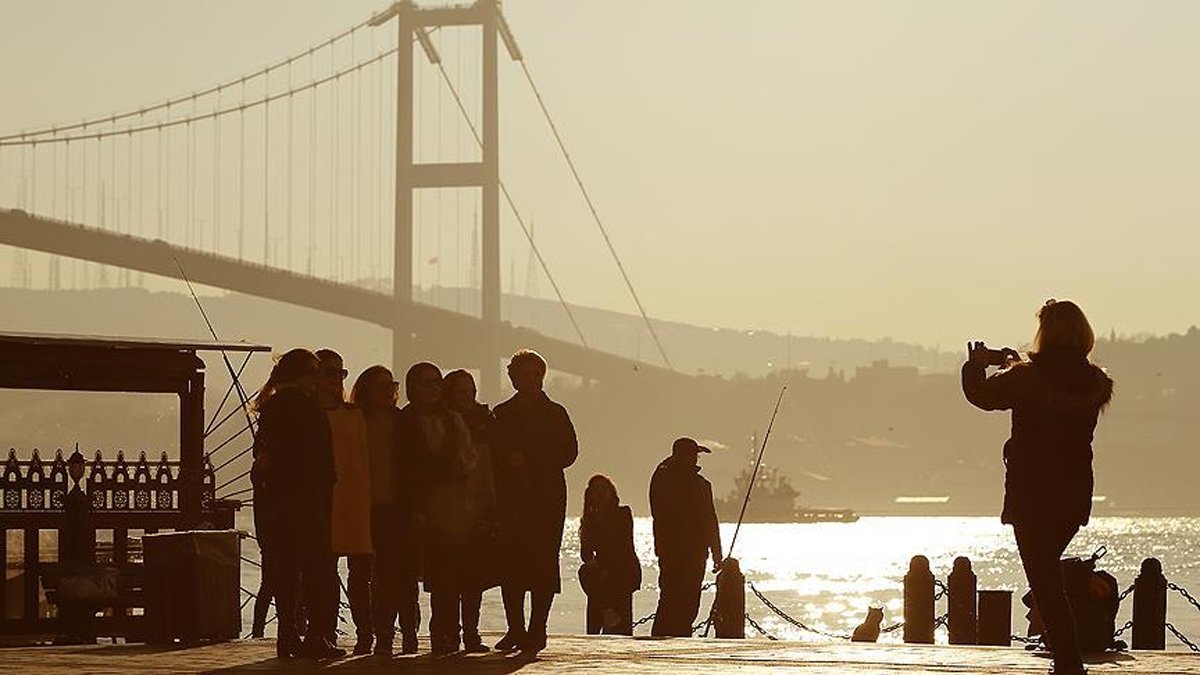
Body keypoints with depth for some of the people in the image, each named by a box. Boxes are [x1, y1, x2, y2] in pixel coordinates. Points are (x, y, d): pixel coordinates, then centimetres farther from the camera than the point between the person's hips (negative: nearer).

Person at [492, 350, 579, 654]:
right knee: (510, 563, -2)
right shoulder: (501, 415, 15)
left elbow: (569, 453, 0)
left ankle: (537, 629, -6)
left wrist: (528, 460, -8)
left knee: (542, 563, -8)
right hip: (510, 499, 2)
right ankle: (515, 629, 4)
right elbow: (493, 455, 12)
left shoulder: (555, 414, 7)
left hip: (546, 499, -2)